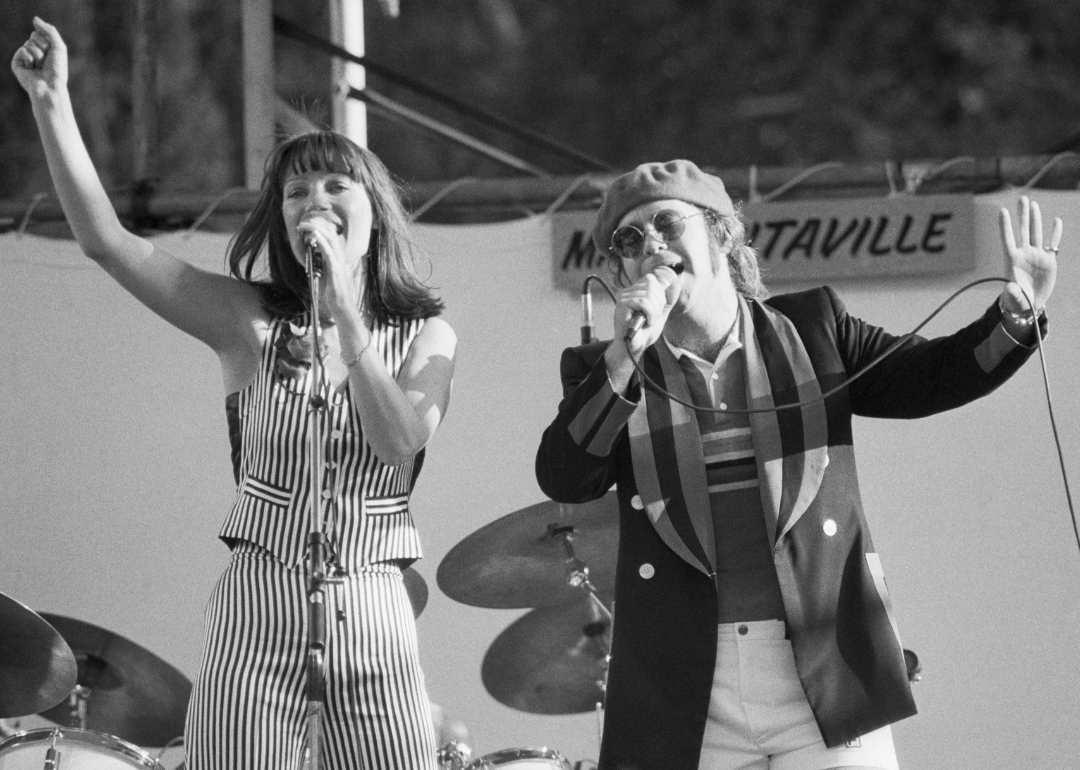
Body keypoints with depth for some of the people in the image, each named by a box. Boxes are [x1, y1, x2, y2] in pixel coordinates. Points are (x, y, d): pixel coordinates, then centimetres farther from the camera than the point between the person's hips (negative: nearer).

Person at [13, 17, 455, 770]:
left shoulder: (426, 336, 5)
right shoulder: (253, 322, 4)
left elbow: (400, 441, -13)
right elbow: (107, 239, -4)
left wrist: (344, 310, -13)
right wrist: (53, 103, -11)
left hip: (373, 619, 0)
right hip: (258, 613, 0)